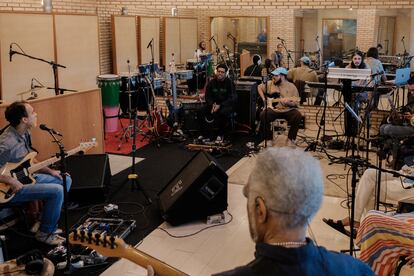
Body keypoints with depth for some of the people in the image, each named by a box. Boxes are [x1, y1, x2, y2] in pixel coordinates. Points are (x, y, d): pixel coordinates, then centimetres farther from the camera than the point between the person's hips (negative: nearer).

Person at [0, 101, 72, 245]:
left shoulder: (25, 133, 2)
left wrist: (49, 171, 6)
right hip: (12, 188, -10)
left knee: (66, 180, 11)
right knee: (57, 191, -22)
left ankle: (49, 220, 16)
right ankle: (45, 233, -4)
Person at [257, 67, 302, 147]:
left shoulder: (291, 86, -1)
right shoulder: (270, 83, 5)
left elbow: (297, 103, -2)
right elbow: (259, 87, 22)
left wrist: (288, 102, -24)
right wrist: (264, 99, 9)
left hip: (288, 110, -1)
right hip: (273, 109, 1)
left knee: (298, 116, -30)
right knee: (263, 115, -30)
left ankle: (290, 139, -11)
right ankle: (269, 139, -11)